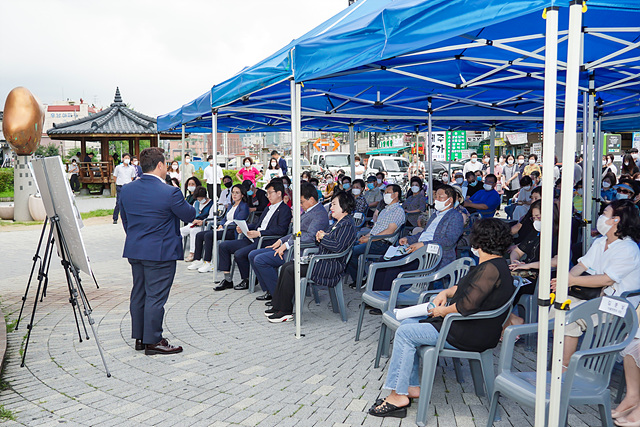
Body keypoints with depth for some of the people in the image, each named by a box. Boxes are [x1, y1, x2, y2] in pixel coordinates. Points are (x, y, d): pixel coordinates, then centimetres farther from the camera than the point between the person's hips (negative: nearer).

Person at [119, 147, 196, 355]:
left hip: (134, 251, 7)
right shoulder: (170, 193, -18)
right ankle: (153, 342, 9)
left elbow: (125, 220, 13)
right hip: (160, 252, -7)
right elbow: (190, 215, -6)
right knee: (155, 297, 1)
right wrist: (179, 199, 13)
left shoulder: (126, 190, 3)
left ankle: (139, 338, 27)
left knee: (138, 294, 16)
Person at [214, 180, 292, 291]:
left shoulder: (285, 209, -5)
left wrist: (259, 233, -22)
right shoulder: (268, 208, 25)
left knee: (239, 254, -27)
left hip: (266, 242, -10)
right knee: (224, 245, 2)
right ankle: (227, 280, 4)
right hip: (253, 240, 10)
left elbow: (281, 230, -18)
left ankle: (247, 281, -3)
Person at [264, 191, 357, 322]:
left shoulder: (348, 225, -13)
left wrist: (323, 237, -9)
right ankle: (277, 306, 2)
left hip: (331, 266, -10)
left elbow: (338, 247, -24)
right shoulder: (337, 223, 19)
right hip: (321, 260, 10)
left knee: (290, 270, -18)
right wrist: (320, 235, 3)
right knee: (286, 267, 1)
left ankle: (286, 312, -9)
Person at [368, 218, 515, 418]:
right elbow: (464, 287, 25)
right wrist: (445, 293, 6)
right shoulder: (492, 265, 12)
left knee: (405, 333, -12)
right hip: (468, 327, 11)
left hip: (471, 335, -11)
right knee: (407, 324, 10)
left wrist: (443, 311, -13)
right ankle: (412, 387, 11)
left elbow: (467, 305, -29)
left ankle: (398, 396, -5)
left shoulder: (491, 269, -22)